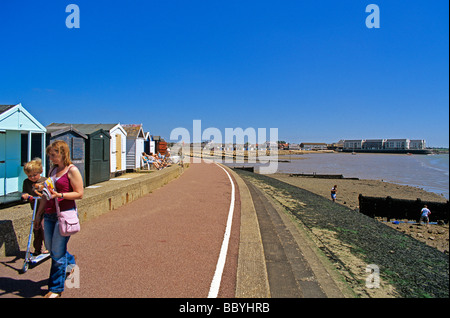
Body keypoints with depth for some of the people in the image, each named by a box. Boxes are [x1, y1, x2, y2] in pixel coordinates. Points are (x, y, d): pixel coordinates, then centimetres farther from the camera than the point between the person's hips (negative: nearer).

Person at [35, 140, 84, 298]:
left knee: (57, 253, -2)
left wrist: (60, 195, -25)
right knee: (51, 248, 17)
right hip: (49, 214, 8)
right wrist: (39, 213, 20)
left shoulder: (72, 170, -9)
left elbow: (79, 193, -13)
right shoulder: (53, 170, 14)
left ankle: (56, 289, 13)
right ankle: (70, 263, 46)